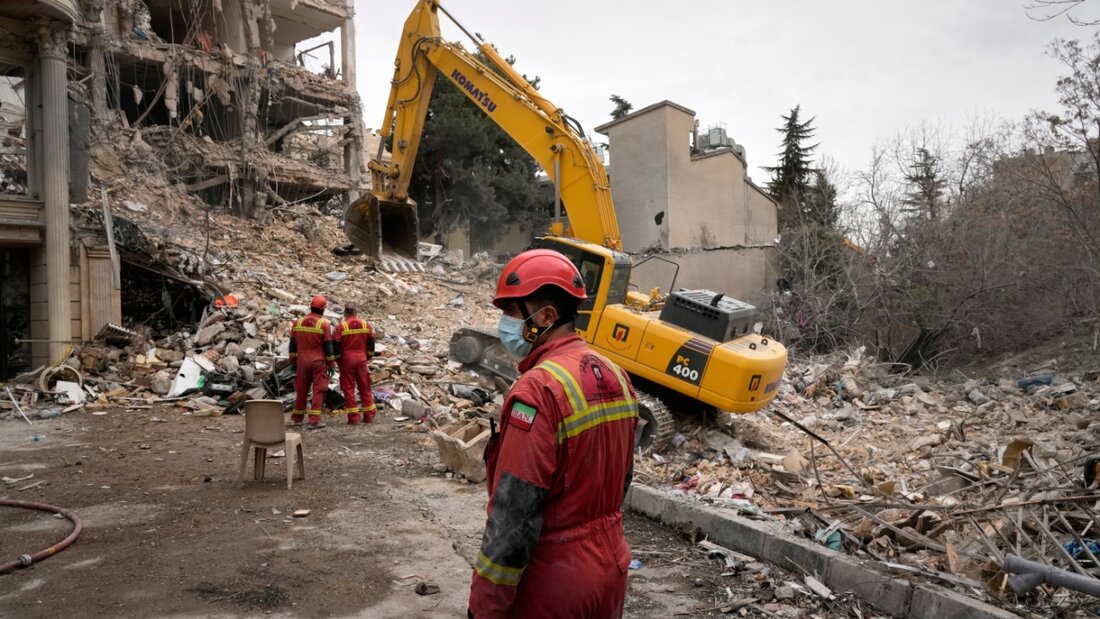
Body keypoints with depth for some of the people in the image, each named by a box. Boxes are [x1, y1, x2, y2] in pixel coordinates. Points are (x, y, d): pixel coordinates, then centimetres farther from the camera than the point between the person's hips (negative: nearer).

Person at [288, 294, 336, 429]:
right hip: (319, 361, -4)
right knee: (318, 390, -1)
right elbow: (328, 346, -8)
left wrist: (293, 361, 18)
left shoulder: (297, 322, 7)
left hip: (302, 361, 4)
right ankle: (314, 420, -6)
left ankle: (297, 418, 24)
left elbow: (293, 344, 10)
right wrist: (332, 364, -3)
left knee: (301, 389, 15)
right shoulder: (324, 324, -7)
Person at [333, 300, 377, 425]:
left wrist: (338, 361, 8)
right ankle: (369, 415, 15)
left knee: (349, 388, 3)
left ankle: (353, 417, 1)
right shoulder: (366, 325, 4)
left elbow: (336, 346, -5)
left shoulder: (341, 326, -7)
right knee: (365, 387, 12)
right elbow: (371, 344, 9)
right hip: (362, 360, 3)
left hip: (347, 360, -3)